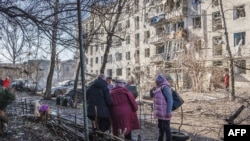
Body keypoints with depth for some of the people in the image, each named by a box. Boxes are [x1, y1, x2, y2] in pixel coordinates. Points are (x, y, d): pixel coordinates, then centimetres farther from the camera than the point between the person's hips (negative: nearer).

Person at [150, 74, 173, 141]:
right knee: (160, 127, 19)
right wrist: (152, 90, -1)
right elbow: (152, 96, 20)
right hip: (160, 112, 10)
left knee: (166, 127, -2)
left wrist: (169, 111, -24)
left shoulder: (165, 87, -16)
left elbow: (170, 99, -21)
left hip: (164, 112, -9)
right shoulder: (159, 87, 11)